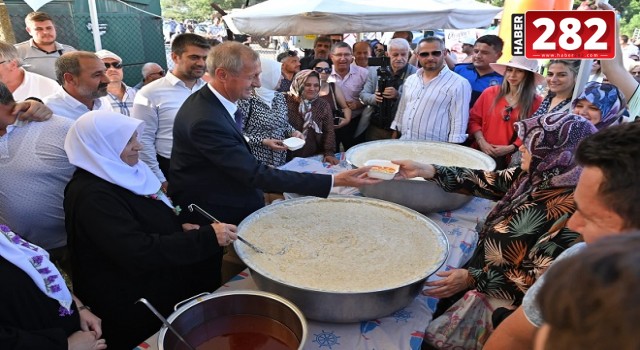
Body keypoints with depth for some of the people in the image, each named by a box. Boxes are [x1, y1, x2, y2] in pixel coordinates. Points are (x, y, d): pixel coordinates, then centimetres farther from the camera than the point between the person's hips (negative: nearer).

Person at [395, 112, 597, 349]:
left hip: (503, 298, -7)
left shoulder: (569, 209, -28)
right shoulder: (535, 177, -5)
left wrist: (473, 279, -24)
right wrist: (424, 170, -6)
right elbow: (484, 183, 0)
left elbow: (541, 280, -24)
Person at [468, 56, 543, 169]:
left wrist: (511, 148, -12)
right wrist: (481, 142, -7)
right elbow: (473, 119, 4)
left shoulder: (536, 102, -2)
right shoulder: (490, 93, 1)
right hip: (481, 153, 1)